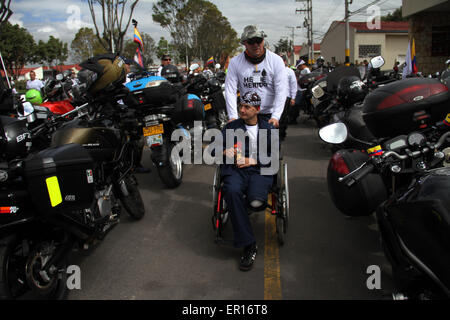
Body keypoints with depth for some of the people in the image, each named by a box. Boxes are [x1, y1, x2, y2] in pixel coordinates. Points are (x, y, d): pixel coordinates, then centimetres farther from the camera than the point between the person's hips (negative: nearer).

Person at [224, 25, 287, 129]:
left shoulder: (276, 60, -2)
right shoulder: (235, 62, 1)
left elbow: (281, 91, -8)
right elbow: (230, 91, -4)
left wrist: (275, 116, -19)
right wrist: (233, 116, -15)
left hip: (270, 115, -1)